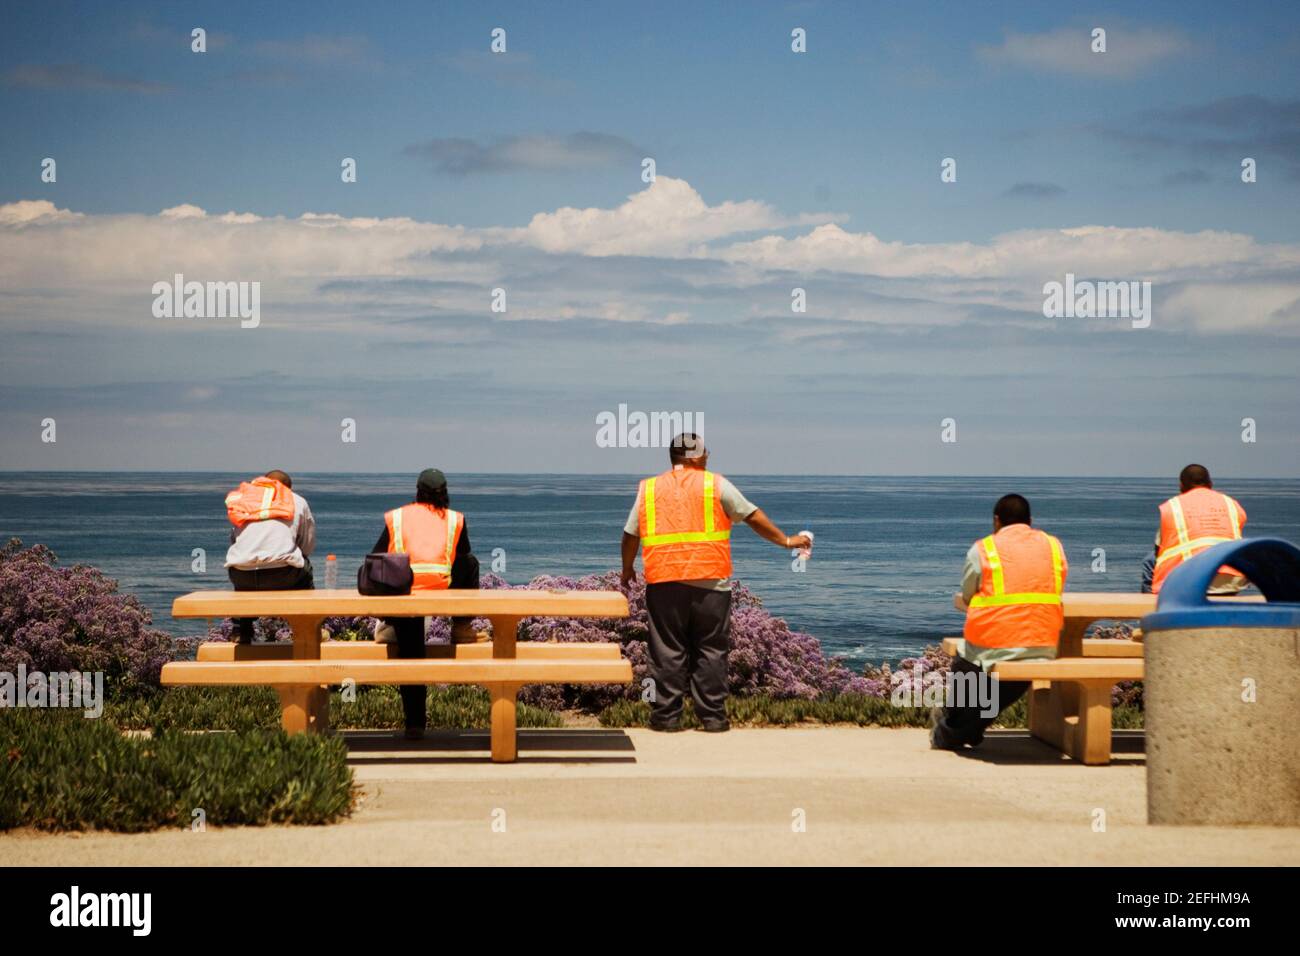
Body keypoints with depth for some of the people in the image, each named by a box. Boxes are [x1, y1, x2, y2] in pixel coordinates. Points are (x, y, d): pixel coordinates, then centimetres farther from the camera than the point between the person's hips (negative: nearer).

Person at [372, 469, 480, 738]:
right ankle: (462, 627, 30)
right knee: (471, 562, 28)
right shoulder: (455, 520, 13)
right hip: (443, 593, -1)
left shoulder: (396, 517, 14)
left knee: (410, 657, 12)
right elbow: (464, 558, 23)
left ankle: (414, 723, 12)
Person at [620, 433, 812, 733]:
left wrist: (627, 568, 30)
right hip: (710, 583, -1)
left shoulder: (648, 489, 10)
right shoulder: (716, 485, 4)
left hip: (663, 584, 2)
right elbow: (753, 517, 7)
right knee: (711, 651, 5)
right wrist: (786, 540, 19)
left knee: (668, 651, 5)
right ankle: (713, 716, 5)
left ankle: (666, 716, 5)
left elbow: (630, 536, 14)